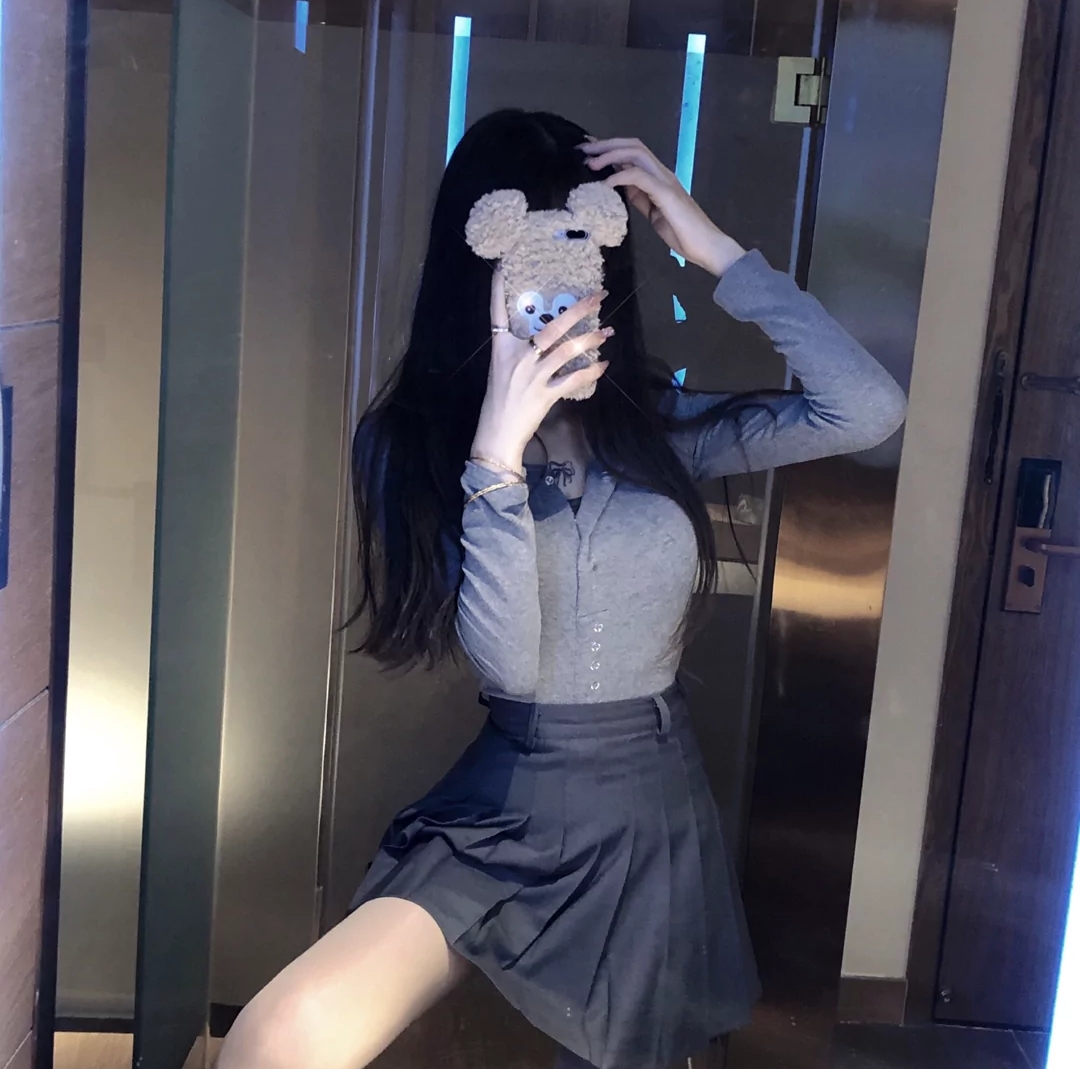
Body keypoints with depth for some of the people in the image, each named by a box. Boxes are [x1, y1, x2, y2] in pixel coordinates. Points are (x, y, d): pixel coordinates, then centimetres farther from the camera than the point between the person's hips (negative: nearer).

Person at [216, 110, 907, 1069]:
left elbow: (871, 411, -13)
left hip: (657, 818, 3)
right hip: (504, 811, -2)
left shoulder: (661, 424, 0)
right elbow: (507, 660, -16)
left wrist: (716, 251, -13)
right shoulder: (411, 439, -6)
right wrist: (499, 450, -25)